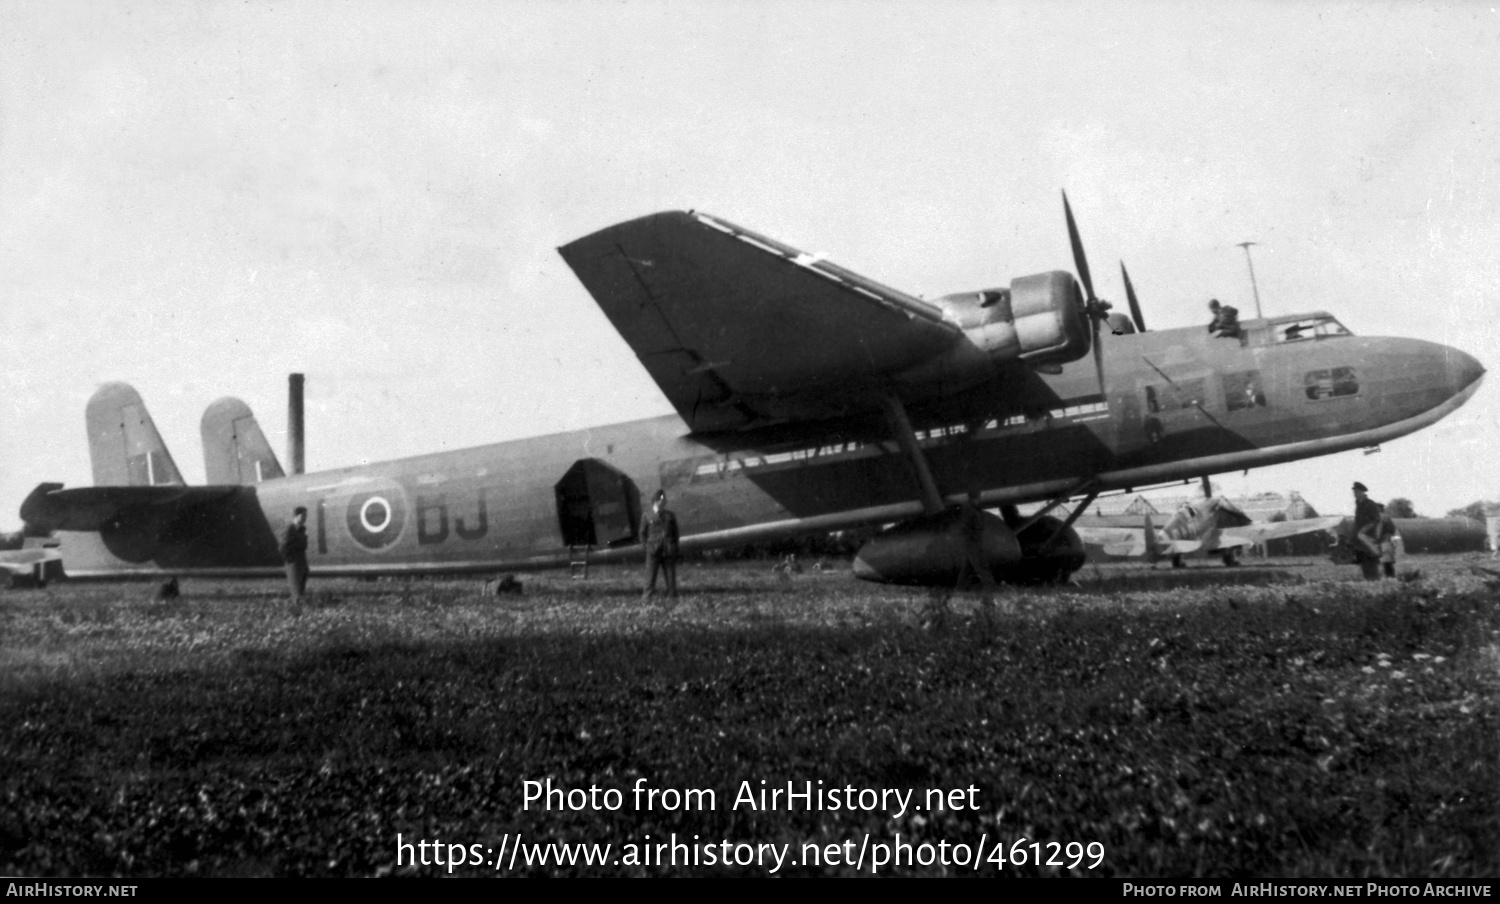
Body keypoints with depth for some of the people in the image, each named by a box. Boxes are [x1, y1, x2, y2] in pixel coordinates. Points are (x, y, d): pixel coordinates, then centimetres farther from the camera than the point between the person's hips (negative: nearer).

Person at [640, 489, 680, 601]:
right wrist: (647, 546, 0)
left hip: (669, 553, 2)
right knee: (650, 575, -2)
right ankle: (647, 597, 2)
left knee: (670, 576, 7)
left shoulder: (670, 516, 7)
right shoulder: (648, 518, 0)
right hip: (653, 552, -2)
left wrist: (674, 548, 6)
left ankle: (672, 596, 15)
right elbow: (642, 533, 7)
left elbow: (675, 533, 12)